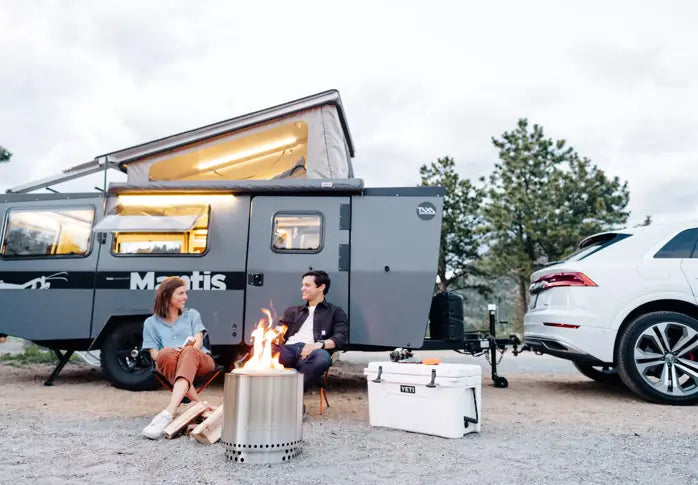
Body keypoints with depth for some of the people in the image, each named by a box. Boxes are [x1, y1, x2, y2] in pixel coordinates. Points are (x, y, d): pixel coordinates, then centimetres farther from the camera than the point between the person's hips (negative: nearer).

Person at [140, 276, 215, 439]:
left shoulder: (192, 314, 21)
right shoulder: (151, 323, 17)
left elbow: (199, 342, 5)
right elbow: (154, 354, 5)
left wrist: (190, 347, -20)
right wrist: (172, 352, -18)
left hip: (200, 360, 1)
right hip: (168, 365, 0)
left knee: (189, 352, -37)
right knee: (166, 353, -36)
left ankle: (168, 413, -53)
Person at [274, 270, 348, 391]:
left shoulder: (335, 312, 21)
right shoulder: (292, 311, 34)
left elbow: (341, 338, 5)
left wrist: (320, 344, -15)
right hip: (288, 349, 3)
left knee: (323, 357, -41)